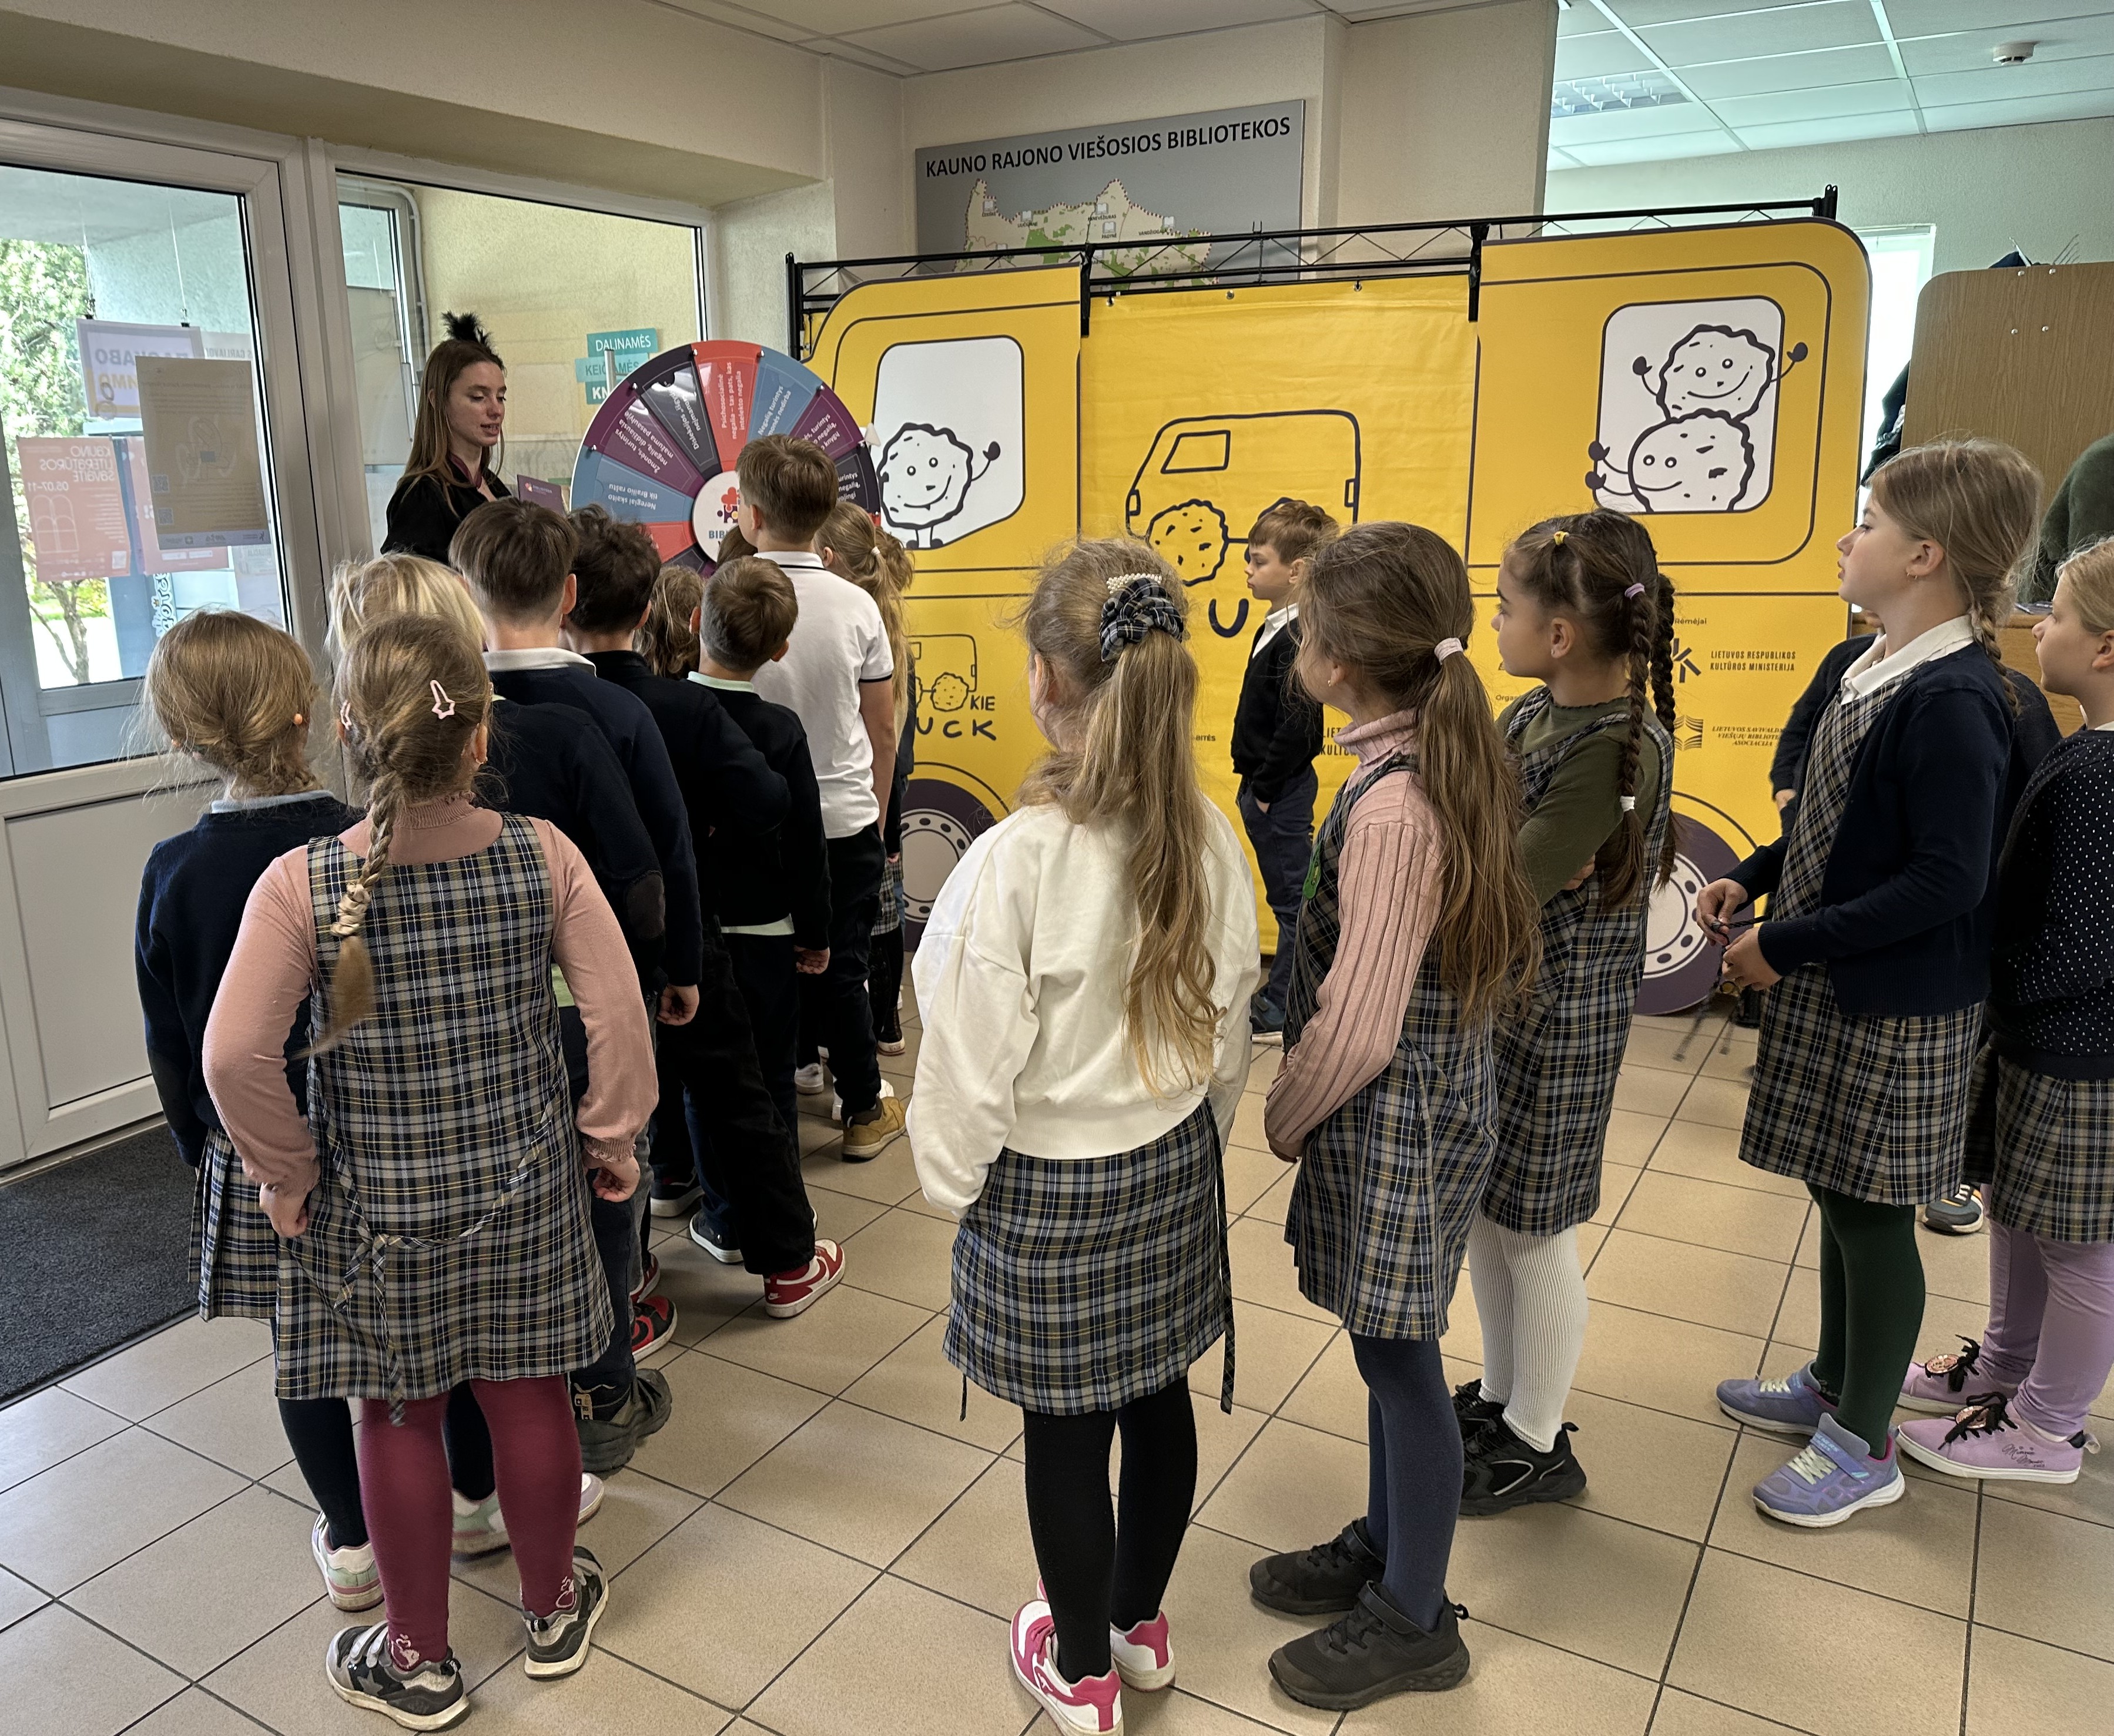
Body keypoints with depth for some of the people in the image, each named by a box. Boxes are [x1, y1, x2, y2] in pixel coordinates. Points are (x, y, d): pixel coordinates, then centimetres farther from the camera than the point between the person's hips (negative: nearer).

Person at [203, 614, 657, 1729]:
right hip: (522, 1186, 2)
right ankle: (554, 1607, 40)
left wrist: (286, 1170, -4)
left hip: (372, 1200, -1)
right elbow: (618, 1011, -12)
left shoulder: (300, 885, -16)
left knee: (396, 1417, 16)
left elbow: (233, 1057, -20)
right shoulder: (542, 856, -13)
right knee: (527, 1394, 18)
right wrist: (612, 1137, 1)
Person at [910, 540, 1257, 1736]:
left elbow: (973, 1057, -17)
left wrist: (952, 1179, 1)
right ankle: (1141, 1625, 45)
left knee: (1066, 1432, 13)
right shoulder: (1209, 840, -9)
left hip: (1049, 1187, -5)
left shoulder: (1018, 859, -27)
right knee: (1159, 1396, 22)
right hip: (1175, 1163, 6)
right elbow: (1230, 1020, 3)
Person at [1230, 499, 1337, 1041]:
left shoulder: (1299, 636, -18)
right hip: (1264, 788, 10)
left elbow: (1298, 726, -24)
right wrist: (1250, 784, 14)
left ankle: (1282, 1013, 10)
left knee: (1292, 899, 1)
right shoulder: (1273, 629, 12)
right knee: (1287, 898, 18)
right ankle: (1284, 994, 29)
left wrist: (1267, 788, -18)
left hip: (1283, 792, -10)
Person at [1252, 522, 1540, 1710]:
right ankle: (1386, 1549, 43)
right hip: (1442, 1088, 9)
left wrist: (1285, 1119, -5)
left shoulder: (1391, 808, -27)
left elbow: (1358, 1027, -24)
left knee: (1398, 1358, 8)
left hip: (1393, 1121, -9)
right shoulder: (1458, 766, 1)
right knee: (1392, 1352, 23)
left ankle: (1414, 1622, 28)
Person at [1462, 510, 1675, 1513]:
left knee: (1531, 1230, 8)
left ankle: (1538, 1446, 29)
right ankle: (1501, 1397, 40)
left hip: (1555, 1021, -8)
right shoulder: (1534, 712, 2)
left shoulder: (1623, 747, -24)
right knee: (1483, 1207, 20)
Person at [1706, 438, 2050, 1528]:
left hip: (1893, 1007, -9)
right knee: (1839, 1195, 20)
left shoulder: (1952, 701, -22)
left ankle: (1864, 1448, 23)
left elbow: (1946, 880, -25)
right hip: (1834, 988, 9)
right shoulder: (1879, 671, 6)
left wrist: (1787, 946, -21)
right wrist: (1752, 879, 5)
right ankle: (1833, 1384, 39)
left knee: (1872, 1213, 5)